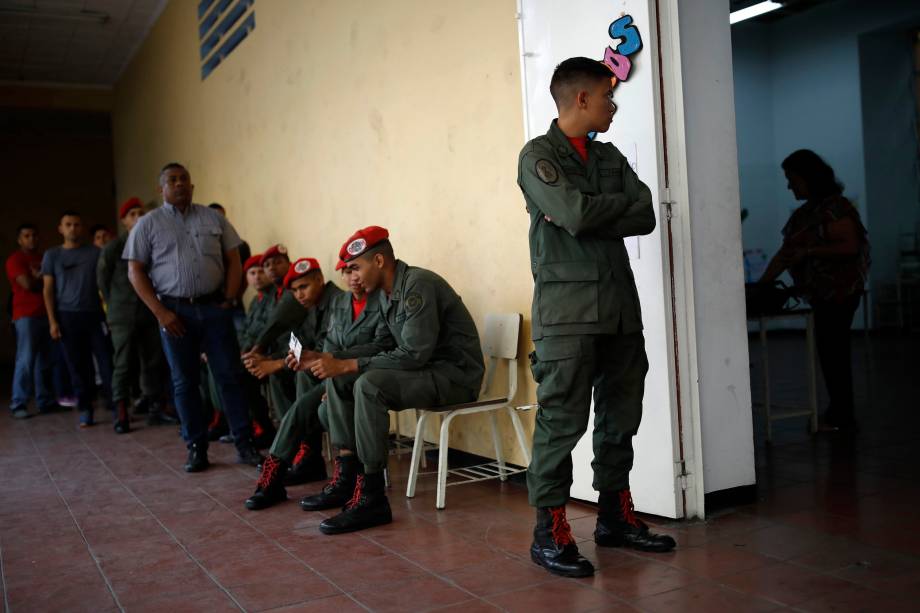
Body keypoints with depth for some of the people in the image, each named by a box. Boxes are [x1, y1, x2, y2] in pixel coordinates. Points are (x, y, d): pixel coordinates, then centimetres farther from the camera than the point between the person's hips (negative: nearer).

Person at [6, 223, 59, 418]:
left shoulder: (42, 258, 21)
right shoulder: (15, 259, -2)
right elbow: (28, 284, -13)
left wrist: (37, 279, 3)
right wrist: (43, 279, 4)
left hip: (45, 314, 7)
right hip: (26, 316, -7)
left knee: (44, 360, 7)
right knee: (26, 360, -10)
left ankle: (45, 401, 11)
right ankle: (18, 404, -7)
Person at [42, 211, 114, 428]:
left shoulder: (95, 252, 7)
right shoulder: (52, 255, 8)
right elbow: (48, 290, 6)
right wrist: (52, 321, -2)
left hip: (95, 314, 0)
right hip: (67, 316, 0)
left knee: (107, 361, -5)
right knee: (78, 366, 2)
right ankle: (85, 410, 8)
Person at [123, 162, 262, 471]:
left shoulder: (214, 218, 10)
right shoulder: (148, 224, 5)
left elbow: (233, 260, 11)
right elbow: (136, 272, 1)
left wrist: (229, 299, -1)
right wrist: (160, 312, -8)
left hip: (214, 307, 1)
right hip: (175, 311, -1)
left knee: (229, 376, 0)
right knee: (184, 382, 5)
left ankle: (245, 445, 5)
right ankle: (197, 449, 13)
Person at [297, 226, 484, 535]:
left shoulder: (418, 286, -20)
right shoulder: (380, 294, 8)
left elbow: (415, 355, -26)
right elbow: (367, 345, 14)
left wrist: (346, 365, -25)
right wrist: (332, 364, 0)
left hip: (455, 374, -9)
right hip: (422, 371, 9)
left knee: (369, 384, -29)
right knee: (338, 380, 0)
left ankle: (371, 497, -23)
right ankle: (347, 479, 3)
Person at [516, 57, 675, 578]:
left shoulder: (611, 157, 17)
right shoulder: (539, 156, -2)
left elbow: (645, 217, 4)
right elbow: (575, 213, -17)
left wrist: (591, 214, -9)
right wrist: (622, 201, -1)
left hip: (620, 303, 7)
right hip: (568, 306, -7)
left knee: (621, 416, 11)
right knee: (562, 419, -6)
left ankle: (615, 516, 25)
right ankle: (550, 532, 3)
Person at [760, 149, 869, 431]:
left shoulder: (836, 207, -11)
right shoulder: (803, 213, 15)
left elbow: (850, 246, -19)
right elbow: (785, 253, 15)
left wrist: (807, 252, -22)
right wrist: (761, 284, 8)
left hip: (840, 291, -8)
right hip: (820, 292, 8)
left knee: (833, 349, -6)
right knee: (829, 349, 11)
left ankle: (841, 418, 3)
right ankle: (838, 413, 19)